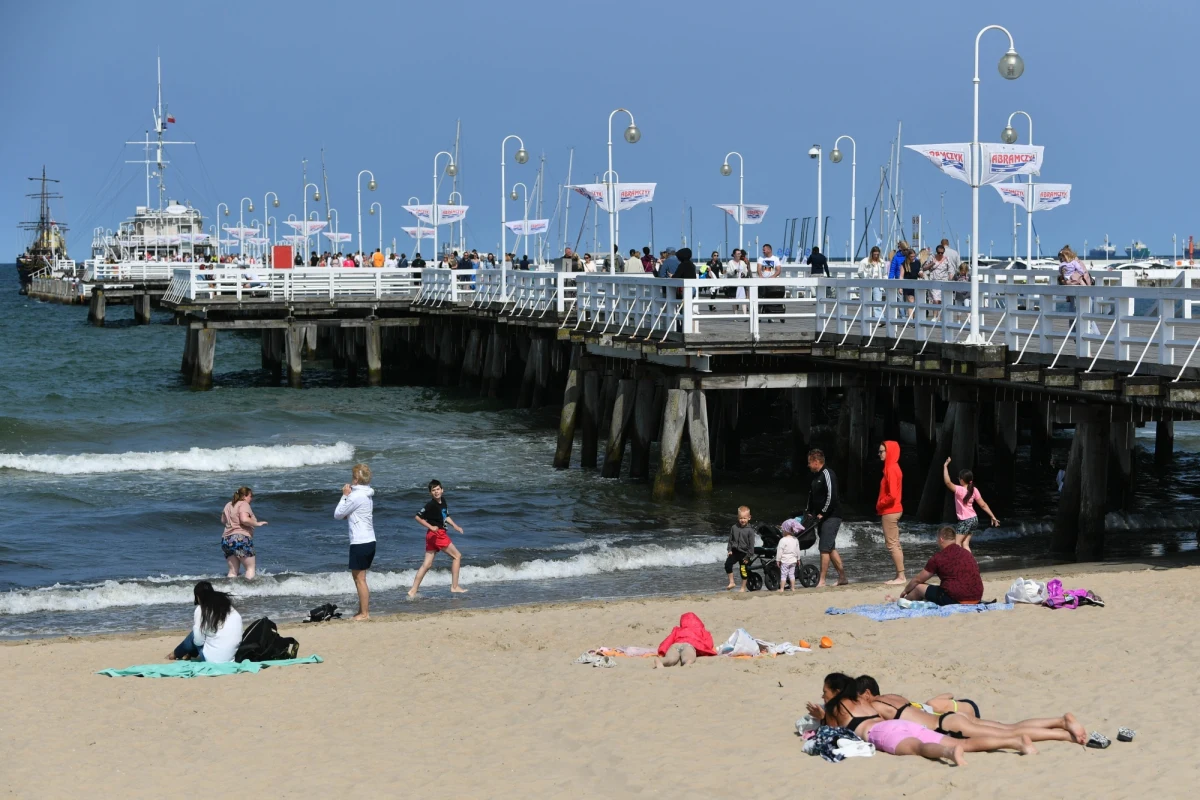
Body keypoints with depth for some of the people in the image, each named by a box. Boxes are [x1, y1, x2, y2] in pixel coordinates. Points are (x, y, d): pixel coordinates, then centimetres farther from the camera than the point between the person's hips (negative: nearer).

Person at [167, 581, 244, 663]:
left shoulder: (201, 610, -7)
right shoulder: (231, 608, 7)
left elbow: (198, 641, -5)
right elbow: (239, 638, 9)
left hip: (211, 660, -5)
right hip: (231, 658, 5)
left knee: (193, 635, 23)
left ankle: (176, 654, 45)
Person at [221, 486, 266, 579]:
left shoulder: (228, 505, 19)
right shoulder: (244, 504, -5)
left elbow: (223, 521, 25)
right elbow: (244, 519, -20)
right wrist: (257, 524, -9)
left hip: (226, 539, 8)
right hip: (241, 538, -8)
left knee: (232, 571, 9)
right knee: (250, 568, 0)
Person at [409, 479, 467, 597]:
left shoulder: (443, 501, 11)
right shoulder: (431, 505, -15)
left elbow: (446, 516, 24)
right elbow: (418, 517, -16)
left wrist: (455, 525, 10)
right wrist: (431, 527, -19)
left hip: (433, 535, 8)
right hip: (437, 534, -8)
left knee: (427, 564, 5)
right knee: (457, 556, 2)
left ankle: (413, 591, 3)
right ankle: (454, 587, 5)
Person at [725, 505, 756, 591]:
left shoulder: (750, 530, -11)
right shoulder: (734, 527, 0)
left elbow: (751, 544, -8)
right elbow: (730, 539, 9)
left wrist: (748, 556, -10)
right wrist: (730, 550, 2)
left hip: (744, 553, -3)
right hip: (734, 551, 3)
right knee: (727, 564, -16)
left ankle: (743, 588, 19)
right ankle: (731, 582, -3)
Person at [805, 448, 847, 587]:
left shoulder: (827, 474, -13)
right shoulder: (815, 476, 16)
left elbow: (831, 496, -21)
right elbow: (811, 495, 23)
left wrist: (823, 513, -16)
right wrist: (810, 512, 12)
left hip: (831, 517, -10)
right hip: (822, 518, 10)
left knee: (824, 548, -12)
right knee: (830, 548, 11)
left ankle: (822, 581, -13)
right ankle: (842, 577, 16)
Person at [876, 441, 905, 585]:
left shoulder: (891, 469, -18)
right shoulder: (893, 467, 13)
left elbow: (892, 495, -24)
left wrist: (880, 504, -10)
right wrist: (882, 505, 11)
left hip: (890, 512, -10)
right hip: (893, 511, 10)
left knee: (892, 544, -7)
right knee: (895, 544, 11)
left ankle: (901, 577, -7)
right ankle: (899, 576, 12)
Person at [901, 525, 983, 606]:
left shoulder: (938, 557, -5)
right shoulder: (967, 553, 14)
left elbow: (918, 580, 6)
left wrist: (906, 590, 26)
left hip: (955, 600, -7)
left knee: (919, 587, 12)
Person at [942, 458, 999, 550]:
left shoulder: (960, 490, -20)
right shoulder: (974, 490, 2)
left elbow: (947, 482, -32)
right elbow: (983, 505, 4)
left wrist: (945, 466, -27)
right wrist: (993, 517, 10)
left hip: (965, 521, -8)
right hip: (974, 519, 8)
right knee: (965, 544, 10)